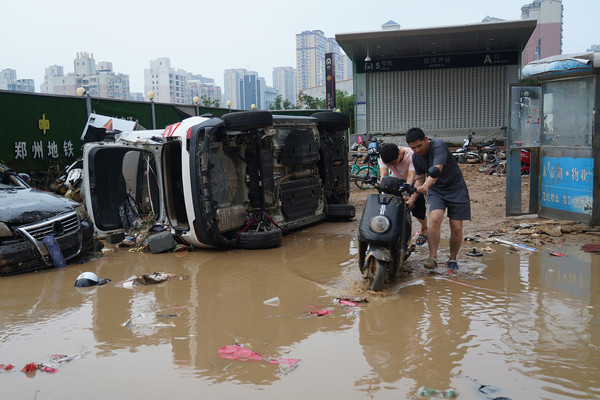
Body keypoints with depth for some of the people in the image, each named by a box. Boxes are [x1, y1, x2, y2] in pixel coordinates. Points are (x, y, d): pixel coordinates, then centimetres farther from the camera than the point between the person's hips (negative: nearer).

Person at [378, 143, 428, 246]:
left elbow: (411, 177, -42)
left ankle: (424, 229, 25)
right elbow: (383, 174, -33)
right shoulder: (384, 156, -23)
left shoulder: (411, 155, -34)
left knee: (418, 212, -7)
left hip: (413, 184, -3)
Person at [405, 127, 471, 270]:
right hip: (435, 191, 4)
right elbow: (419, 178, 11)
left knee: (456, 228, -4)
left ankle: (452, 259, 17)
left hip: (456, 189, -4)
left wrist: (425, 186, -55)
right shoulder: (416, 157, -2)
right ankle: (433, 257, -20)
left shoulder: (438, 146, -23)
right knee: (435, 219, -23)